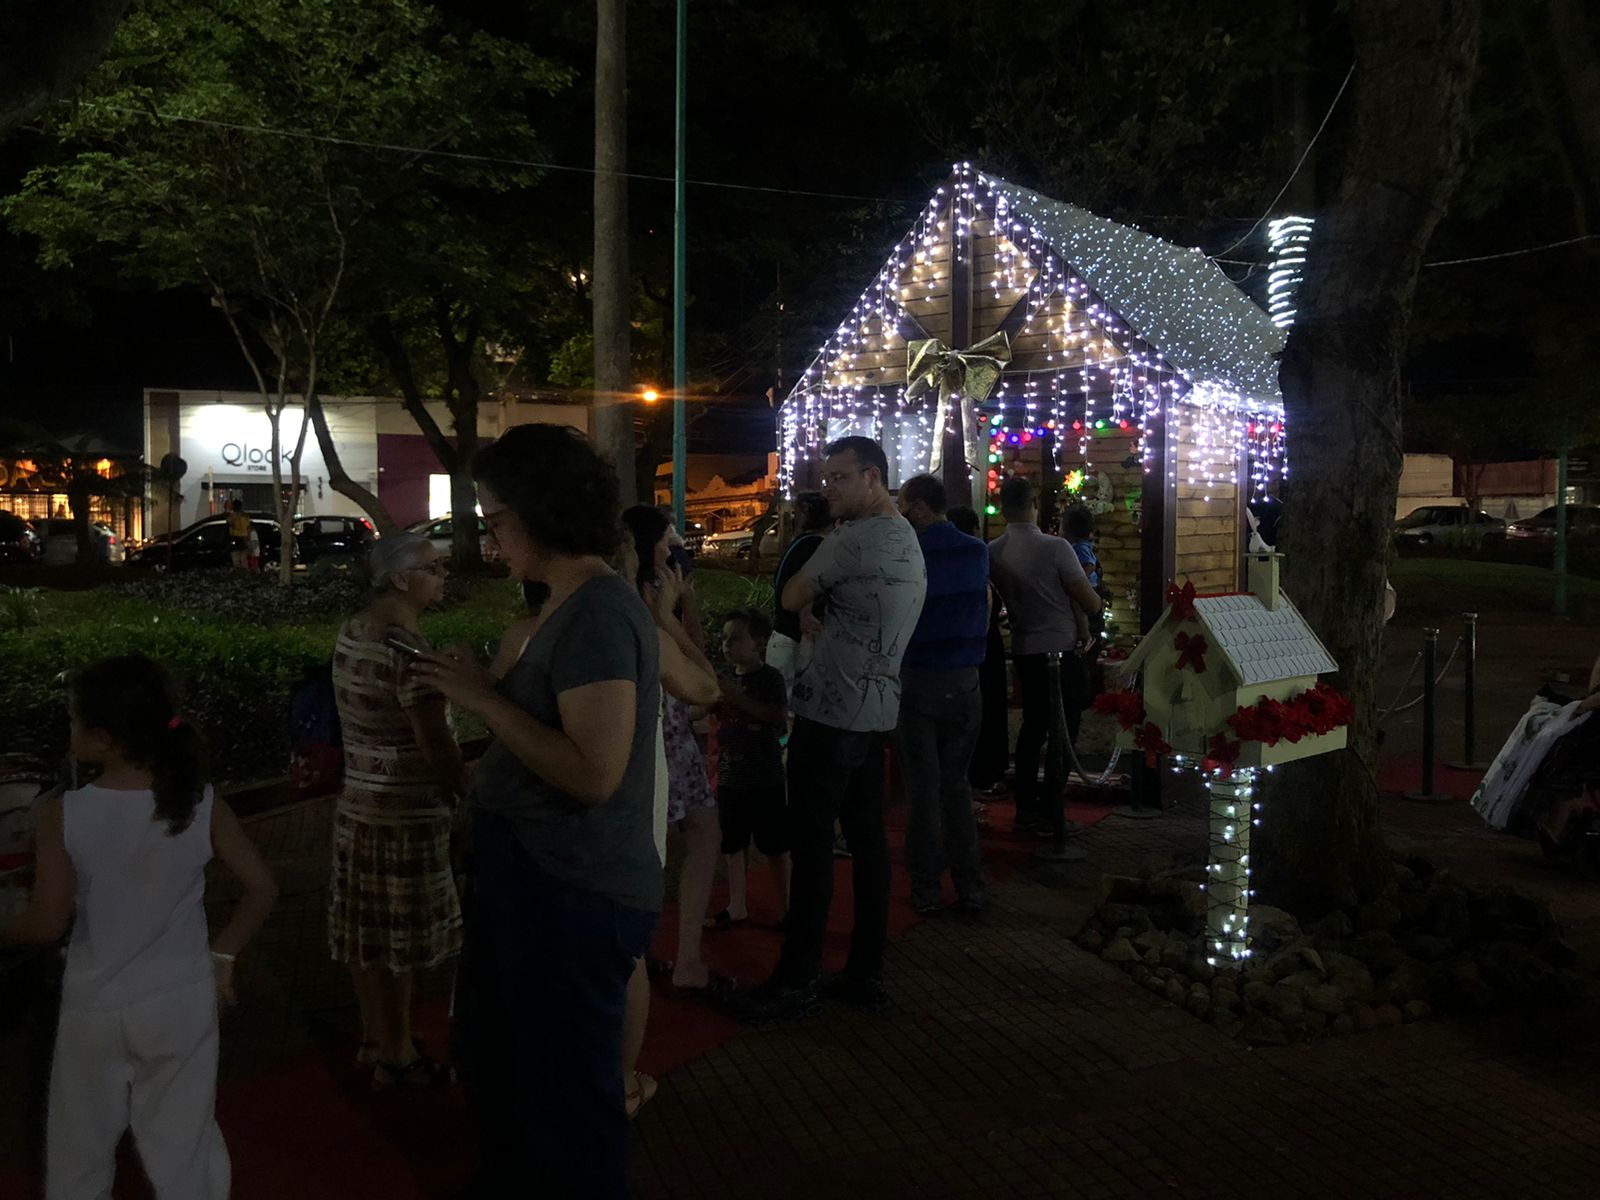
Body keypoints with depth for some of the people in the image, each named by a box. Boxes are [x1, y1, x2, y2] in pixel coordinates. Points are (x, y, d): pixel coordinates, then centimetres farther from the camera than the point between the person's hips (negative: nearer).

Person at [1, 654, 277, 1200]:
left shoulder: (63, 813, -18)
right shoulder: (200, 803, -13)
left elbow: (47, 924, -14)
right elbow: (260, 888, -10)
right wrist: (222, 955, 4)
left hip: (94, 1009, -1)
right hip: (181, 1003, 1)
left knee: (79, 1149, 22)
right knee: (181, 1143, 16)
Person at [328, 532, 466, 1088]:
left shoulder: (351, 631, 6)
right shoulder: (406, 646, -22)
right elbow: (436, 744, -21)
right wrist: (467, 787, -6)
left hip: (358, 799, 9)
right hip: (405, 813, -9)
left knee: (368, 932, 19)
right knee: (399, 938, 5)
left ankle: (373, 1038, 34)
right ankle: (395, 1057, 19)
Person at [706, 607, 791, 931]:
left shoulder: (769, 678, -9)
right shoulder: (726, 681, 8)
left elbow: (780, 717, -23)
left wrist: (738, 698, -24)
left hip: (765, 781, -6)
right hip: (730, 778, 6)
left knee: (775, 848, 3)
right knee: (731, 845, 13)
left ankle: (785, 907, 16)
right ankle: (737, 906, 26)